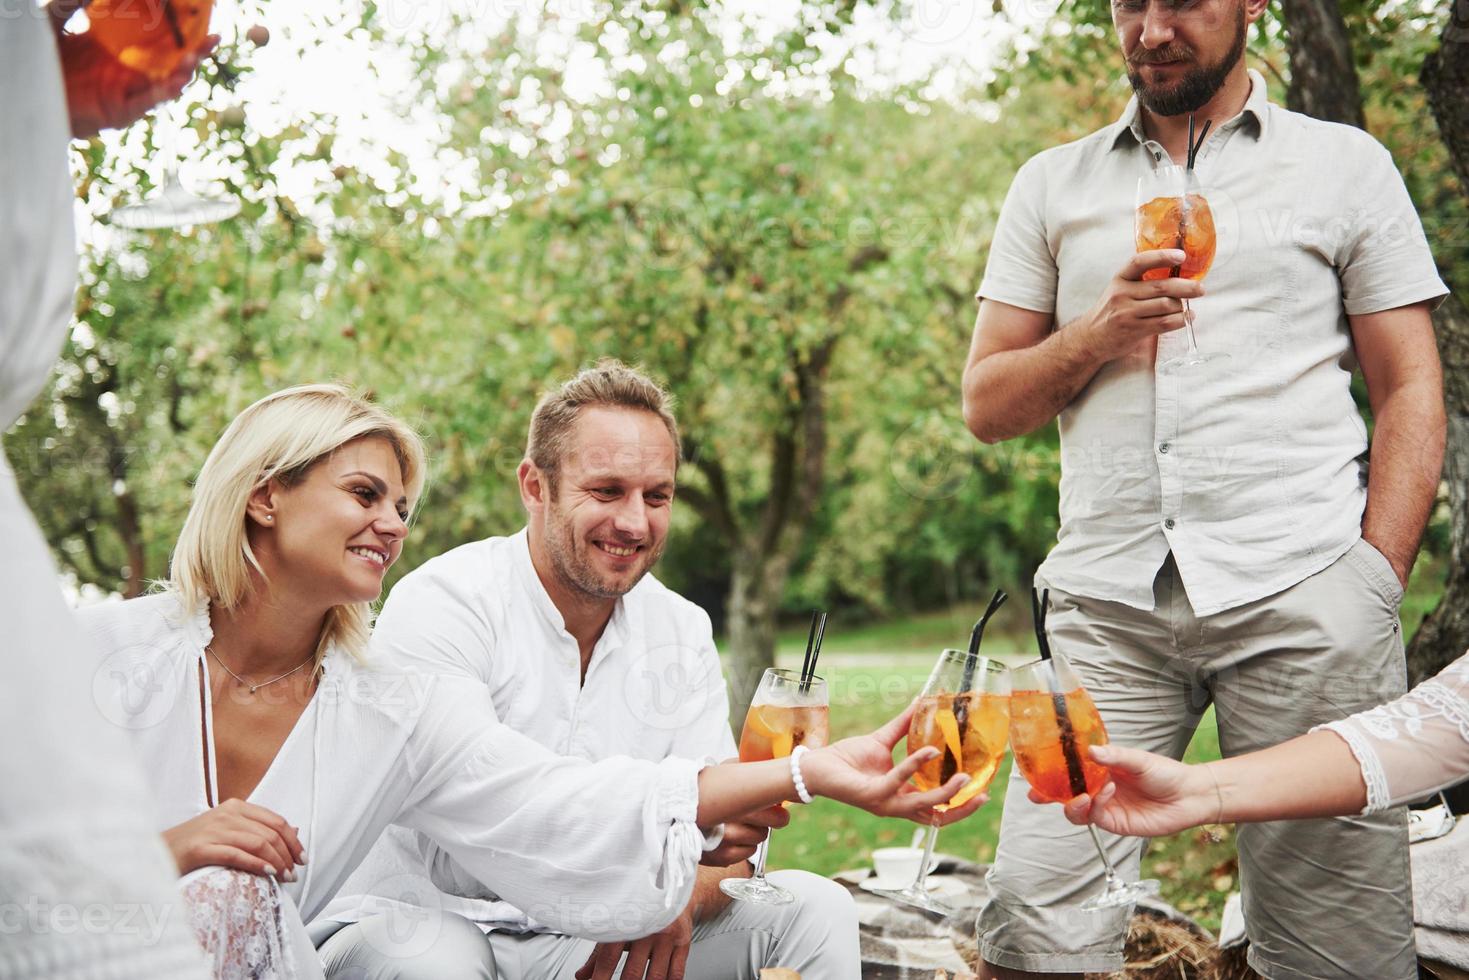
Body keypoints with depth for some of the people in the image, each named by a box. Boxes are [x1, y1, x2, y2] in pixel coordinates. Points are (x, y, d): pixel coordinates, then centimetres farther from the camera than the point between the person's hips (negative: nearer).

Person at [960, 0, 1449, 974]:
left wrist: (1377, 581, -3)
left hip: (1300, 590, -1)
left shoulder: (1344, 163, 12)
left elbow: (1410, 392, 9)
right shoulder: (1052, 184, 17)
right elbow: (987, 404, 14)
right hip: (1107, 599, 2)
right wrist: (1096, 337, -5)